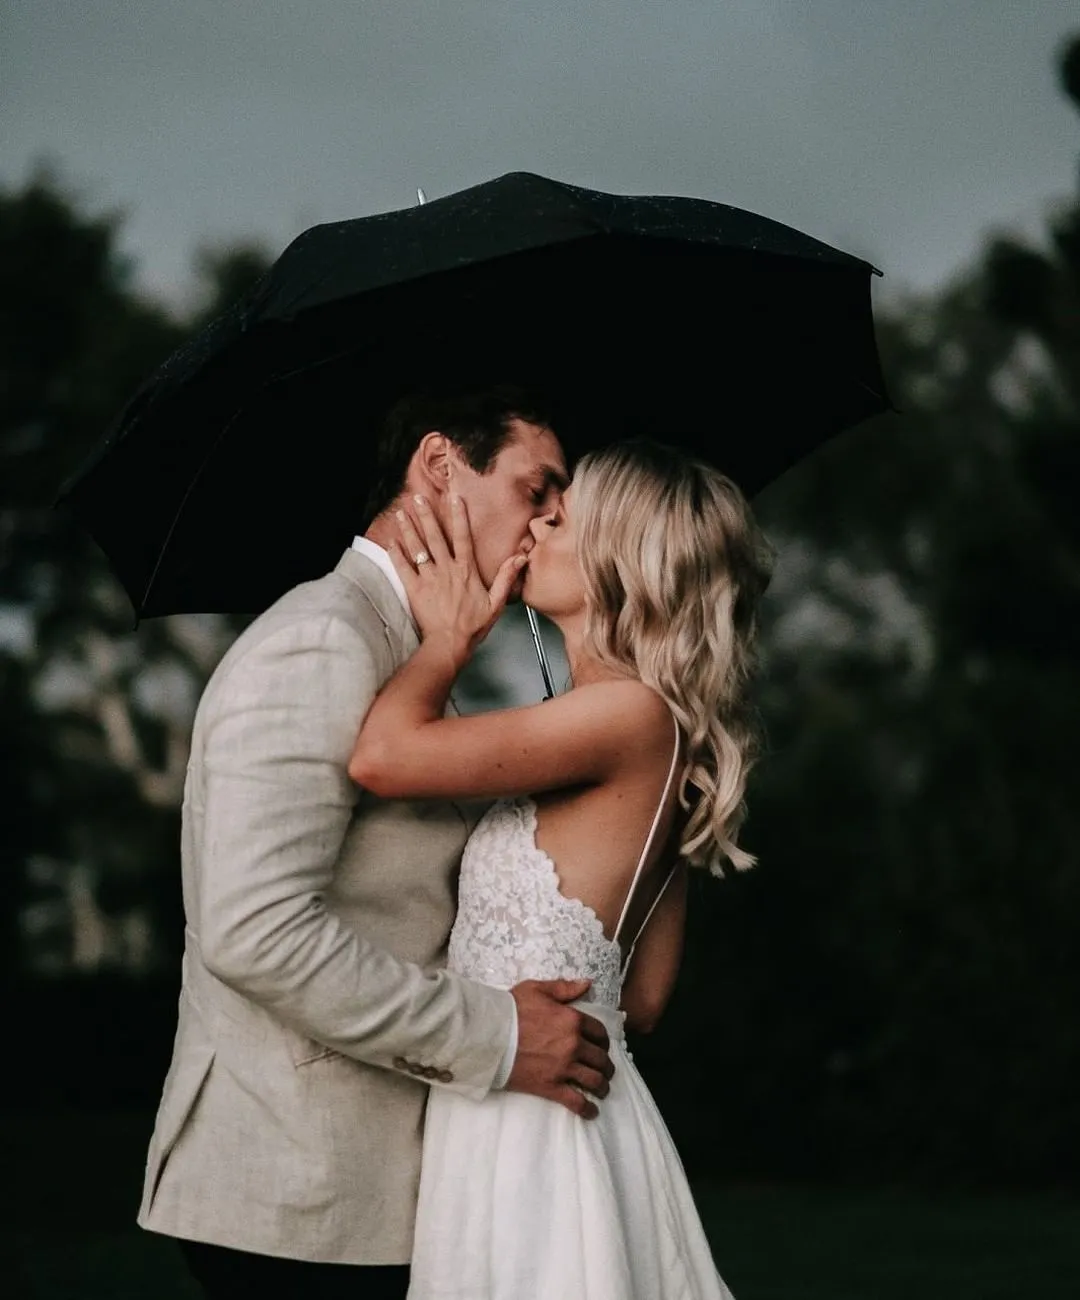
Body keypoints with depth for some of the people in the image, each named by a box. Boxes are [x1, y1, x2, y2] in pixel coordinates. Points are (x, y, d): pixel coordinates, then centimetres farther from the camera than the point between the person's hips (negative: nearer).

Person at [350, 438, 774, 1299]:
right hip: (511, 1116, 9)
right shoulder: (650, 742, 14)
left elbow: (385, 755, -23)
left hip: (537, 1116, -9)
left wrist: (449, 636, -5)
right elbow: (642, 995, 15)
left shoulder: (631, 712, -15)